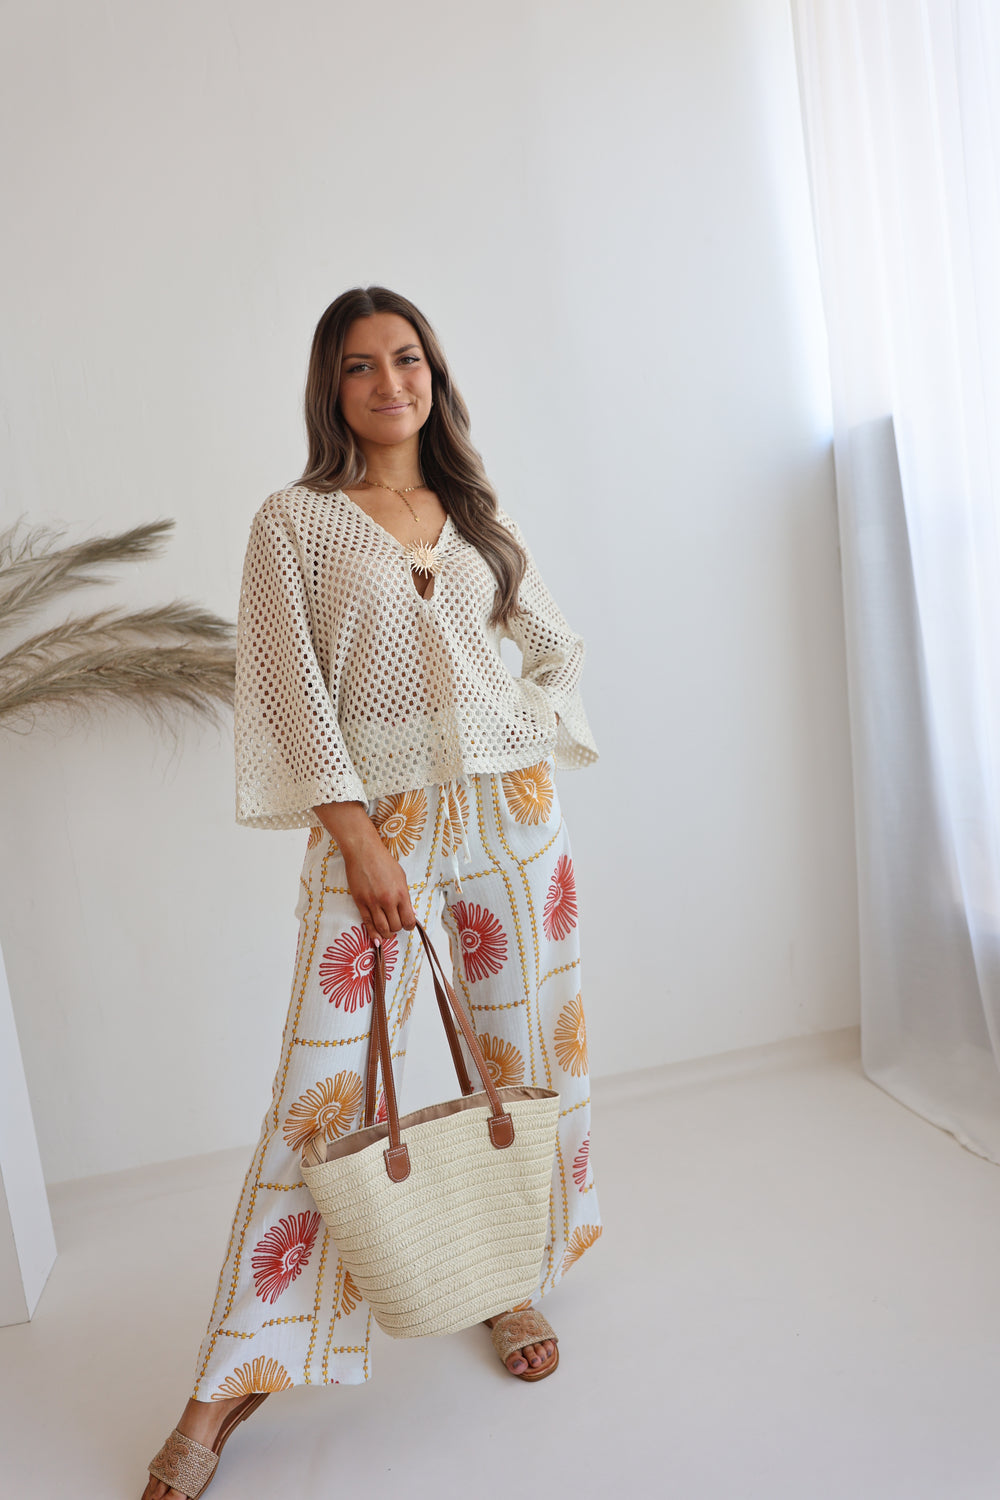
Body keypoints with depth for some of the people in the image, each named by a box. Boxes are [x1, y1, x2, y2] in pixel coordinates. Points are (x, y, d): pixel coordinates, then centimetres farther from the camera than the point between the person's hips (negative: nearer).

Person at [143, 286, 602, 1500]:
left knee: (528, 1053, 10)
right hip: (377, 822, -4)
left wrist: (525, 739, 3)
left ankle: (517, 1284, 33)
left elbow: (559, 648, 20)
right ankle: (231, 1382, 11)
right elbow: (295, 695, -6)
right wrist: (361, 839, -13)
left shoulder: (478, 518, 13)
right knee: (323, 1090, -4)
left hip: (511, 811, 4)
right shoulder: (295, 522, 1)